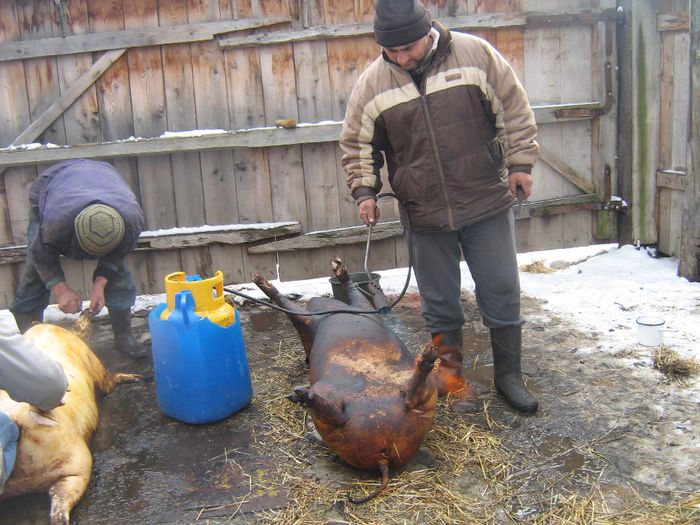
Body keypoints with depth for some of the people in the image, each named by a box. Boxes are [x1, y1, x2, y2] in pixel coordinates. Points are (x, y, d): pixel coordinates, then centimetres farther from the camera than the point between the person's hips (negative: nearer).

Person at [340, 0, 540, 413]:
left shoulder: (475, 54, -5)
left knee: (501, 294, 7)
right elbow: (357, 144, 9)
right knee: (439, 303, 11)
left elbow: (515, 109, 3)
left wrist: (520, 162, -1)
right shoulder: (372, 83, -2)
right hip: (425, 215, 1)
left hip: (488, 204, -1)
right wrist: (364, 189, -1)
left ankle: (509, 375, 24)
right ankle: (450, 375, 30)